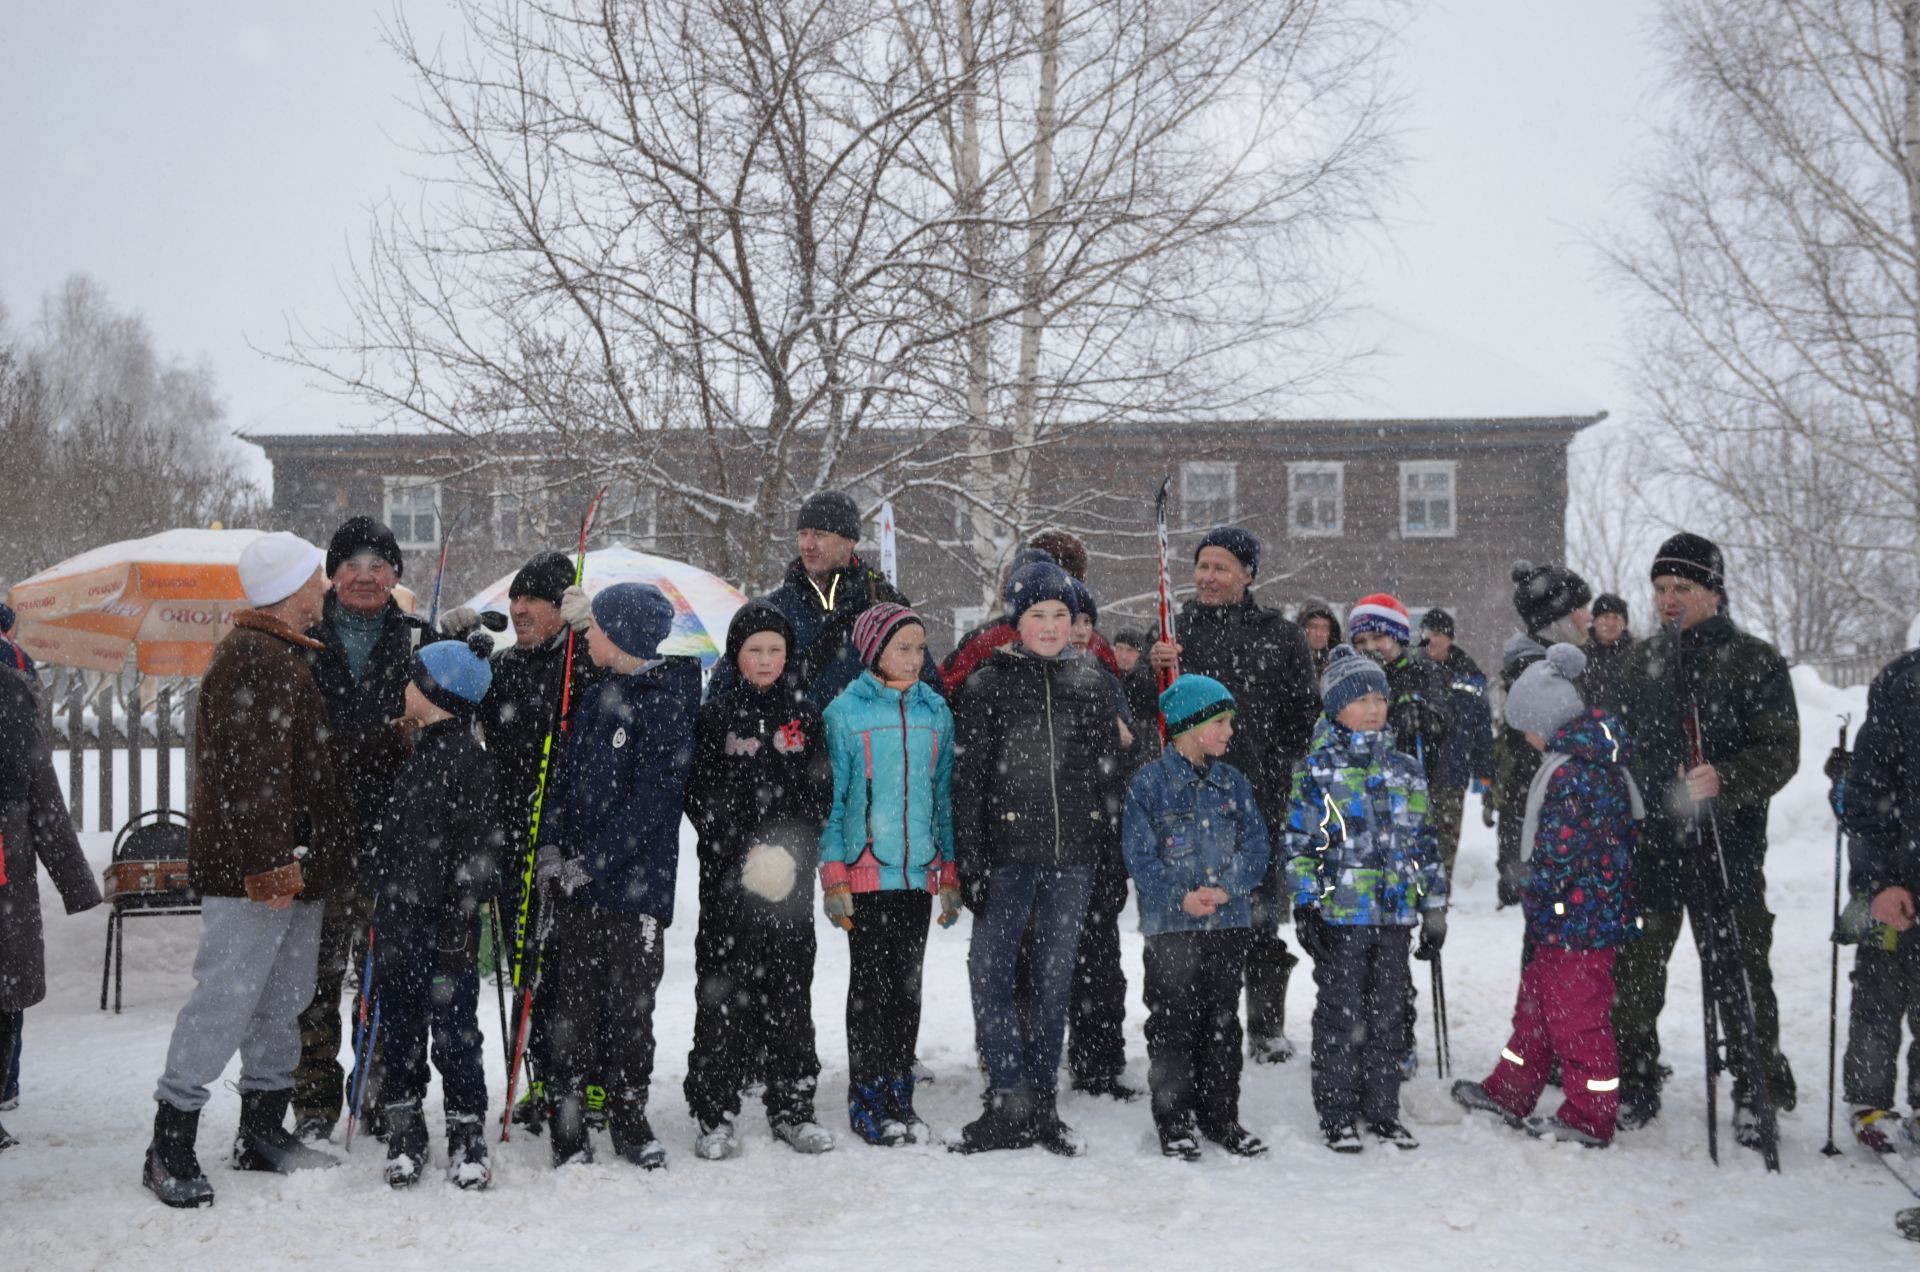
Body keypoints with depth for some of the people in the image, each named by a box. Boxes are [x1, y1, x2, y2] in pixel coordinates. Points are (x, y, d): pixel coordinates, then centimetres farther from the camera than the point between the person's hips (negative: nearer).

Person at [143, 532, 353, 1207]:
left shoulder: (287, 657, 19)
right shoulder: (251, 659, -15)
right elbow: (247, 773, -22)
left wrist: (313, 859, 24)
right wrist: (266, 865, -25)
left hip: (294, 869, 10)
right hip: (253, 873, -10)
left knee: (284, 1000, 15)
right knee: (225, 1000, -7)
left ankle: (262, 1130, 25)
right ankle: (170, 1146, 1)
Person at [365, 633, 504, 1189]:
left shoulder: (465, 757, -13)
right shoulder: (417, 751, 13)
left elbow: (476, 851, -16)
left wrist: (456, 928, -18)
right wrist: (380, 904, 22)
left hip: (442, 920, -8)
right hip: (397, 916, 8)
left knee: (453, 1031, 1)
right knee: (400, 1028, 12)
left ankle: (467, 1133, 14)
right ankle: (405, 1132, 23)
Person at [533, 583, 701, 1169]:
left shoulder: (669, 702, -9)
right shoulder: (597, 697, 13)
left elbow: (652, 798, -15)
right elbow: (566, 775, 16)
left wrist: (591, 860, -16)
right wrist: (551, 845, 2)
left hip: (635, 883, -6)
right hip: (575, 881, 6)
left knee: (630, 1008, 4)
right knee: (572, 1004, 6)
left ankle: (630, 1120, 18)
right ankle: (567, 1126, 14)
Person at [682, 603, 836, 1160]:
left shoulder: (804, 716, 9)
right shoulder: (715, 716, 3)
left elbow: (819, 795, 6)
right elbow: (701, 797, -3)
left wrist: (786, 852, -9)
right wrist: (747, 853, -13)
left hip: (791, 878, 2)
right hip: (728, 878, -2)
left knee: (790, 989, 6)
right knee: (724, 992, -2)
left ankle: (792, 1108, 14)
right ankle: (715, 1114, 5)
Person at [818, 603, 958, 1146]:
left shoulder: (936, 711, 8)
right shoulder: (844, 712, -3)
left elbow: (945, 794, 12)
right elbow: (830, 798, -2)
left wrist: (951, 875, 9)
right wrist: (833, 877, -7)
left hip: (919, 871, 3)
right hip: (866, 872, -3)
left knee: (908, 984, 8)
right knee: (870, 983, 1)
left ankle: (899, 1092, 18)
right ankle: (866, 1099, 11)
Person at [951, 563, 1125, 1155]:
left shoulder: (1094, 683, 8)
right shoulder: (986, 685, -1)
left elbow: (1110, 774, 12)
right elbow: (967, 780, -3)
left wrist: (1116, 861, 8)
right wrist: (969, 864, -9)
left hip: (1074, 852, 3)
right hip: (1008, 853, -2)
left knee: (1055, 976, 8)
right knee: (990, 972, -7)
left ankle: (1042, 1102, 18)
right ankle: (1010, 1103, 2)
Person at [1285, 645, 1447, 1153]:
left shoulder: (1406, 770, 11)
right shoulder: (1316, 769, -2)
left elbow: (1422, 841, 15)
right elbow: (1300, 842, -4)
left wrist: (1434, 905, 12)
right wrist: (1305, 906, -10)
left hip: (1394, 915, 4)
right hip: (1338, 915, -4)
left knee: (1389, 1014, 10)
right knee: (1341, 1014, 2)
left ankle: (1381, 1110, 22)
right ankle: (1337, 1115, 13)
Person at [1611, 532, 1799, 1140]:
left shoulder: (1754, 661, -3)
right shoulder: (1640, 660, 12)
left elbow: (1781, 752, -9)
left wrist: (1724, 781, -26)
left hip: (1726, 846, -4)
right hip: (1646, 844, 4)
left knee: (1740, 973, 2)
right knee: (1635, 972, 8)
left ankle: (1757, 1090, 18)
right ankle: (1634, 1085, 22)